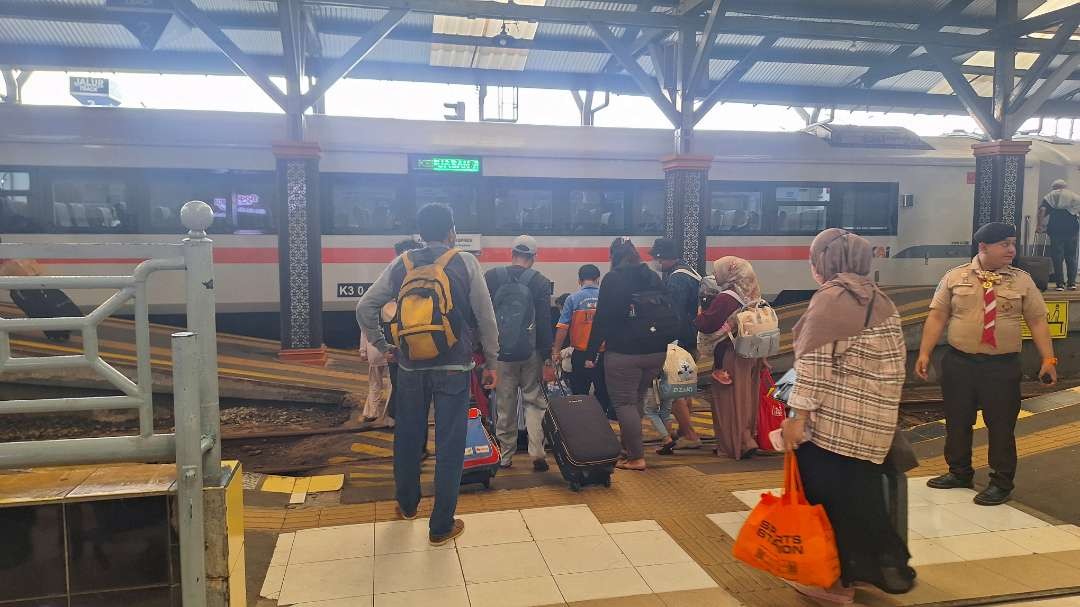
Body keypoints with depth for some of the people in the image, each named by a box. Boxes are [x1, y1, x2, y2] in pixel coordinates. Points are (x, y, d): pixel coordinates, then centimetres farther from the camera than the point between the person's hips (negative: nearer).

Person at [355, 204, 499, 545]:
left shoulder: (402, 264, 2)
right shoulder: (465, 263, -5)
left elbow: (365, 308, 1)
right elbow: (485, 317, -5)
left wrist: (382, 346, 12)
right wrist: (491, 361, 4)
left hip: (410, 366, 3)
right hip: (453, 368, -3)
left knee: (408, 439, 20)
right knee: (449, 446, 5)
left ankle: (407, 505, 39)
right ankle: (441, 526, 12)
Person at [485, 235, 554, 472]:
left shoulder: (492, 277, -1)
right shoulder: (541, 282, -4)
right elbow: (545, 322, -3)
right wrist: (546, 352, 3)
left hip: (500, 352, 1)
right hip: (531, 353, -1)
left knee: (504, 404, 9)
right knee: (534, 401, 9)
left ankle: (505, 455, 15)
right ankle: (537, 452, -1)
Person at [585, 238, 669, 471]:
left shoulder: (612, 279, -8)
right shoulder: (654, 278, 9)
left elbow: (602, 319, -11)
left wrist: (591, 353, -6)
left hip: (623, 353, -6)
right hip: (656, 352, 6)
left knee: (624, 403, 2)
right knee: (637, 399, 19)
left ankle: (636, 457, 3)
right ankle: (628, 447, 27)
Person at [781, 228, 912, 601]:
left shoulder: (829, 298, -11)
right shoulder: (881, 301, 13)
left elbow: (815, 365, -17)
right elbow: (895, 363, 15)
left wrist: (798, 416, -15)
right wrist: (877, 409, 21)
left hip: (833, 421, -8)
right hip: (875, 423, 8)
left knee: (826, 498, 4)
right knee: (860, 498, 17)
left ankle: (833, 579, 15)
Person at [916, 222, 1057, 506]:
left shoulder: (1022, 280, 2)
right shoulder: (955, 277, 0)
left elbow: (1038, 321, 3)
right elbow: (937, 317, -1)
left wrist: (1048, 359, -5)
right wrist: (924, 353, -7)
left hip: (1003, 366, -1)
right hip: (958, 362, 1)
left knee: (1001, 425, 6)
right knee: (957, 421, 12)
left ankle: (1001, 483, 22)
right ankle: (959, 472, 31)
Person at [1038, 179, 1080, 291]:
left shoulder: (1050, 196, 8)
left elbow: (1042, 210, -7)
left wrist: (1040, 225, -4)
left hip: (1056, 230, -2)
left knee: (1057, 257, 1)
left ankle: (1060, 283, -1)